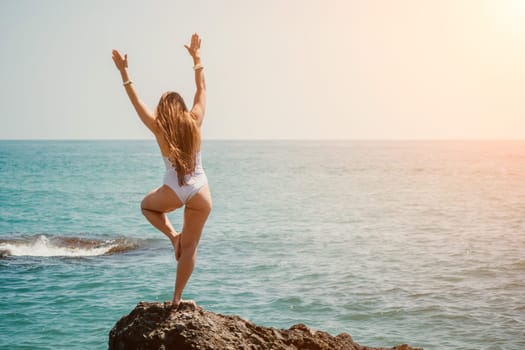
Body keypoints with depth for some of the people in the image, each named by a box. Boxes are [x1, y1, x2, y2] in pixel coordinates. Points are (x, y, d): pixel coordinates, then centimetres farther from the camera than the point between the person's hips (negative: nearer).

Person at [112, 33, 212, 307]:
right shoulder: (194, 122, 0)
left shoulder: (159, 128, -4)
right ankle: (177, 298, 9)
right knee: (190, 246, 9)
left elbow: (136, 101, 3)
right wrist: (197, 60, 20)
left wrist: (124, 72, 7)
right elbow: (202, 89, 12)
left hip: (174, 192, -2)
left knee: (147, 205, 33)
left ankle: (172, 235, 10)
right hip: (201, 193, 2)